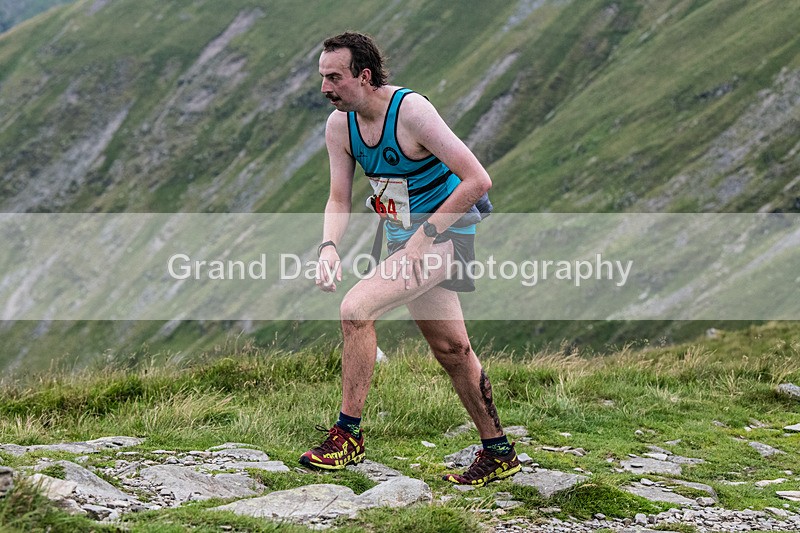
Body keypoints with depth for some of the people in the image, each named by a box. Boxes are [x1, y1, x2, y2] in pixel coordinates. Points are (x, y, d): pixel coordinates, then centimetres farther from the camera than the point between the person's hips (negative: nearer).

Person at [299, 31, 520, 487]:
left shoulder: (411, 111, -24)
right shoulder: (339, 125, -3)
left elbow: (478, 180, -25)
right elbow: (340, 199, 4)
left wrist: (425, 235, -24)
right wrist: (329, 247, -16)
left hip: (444, 232, -8)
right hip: (406, 238, 8)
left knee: (356, 309, -22)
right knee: (450, 347, 13)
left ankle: (349, 434, -12)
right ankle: (499, 454, 26)